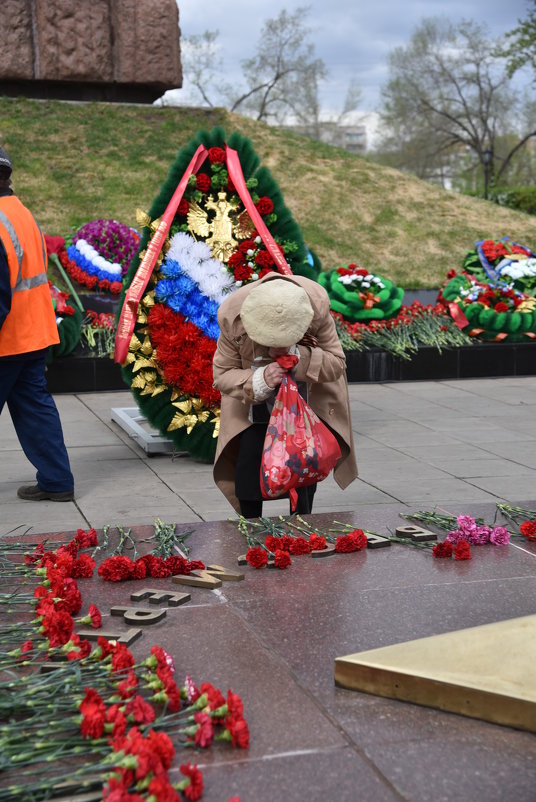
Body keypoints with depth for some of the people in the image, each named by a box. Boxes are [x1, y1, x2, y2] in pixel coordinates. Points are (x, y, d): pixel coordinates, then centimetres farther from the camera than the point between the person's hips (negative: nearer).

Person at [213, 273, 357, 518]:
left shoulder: (316, 306, -33)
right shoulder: (232, 316, -32)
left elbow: (336, 363, -22)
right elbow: (221, 375, -20)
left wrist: (298, 357, -42)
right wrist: (258, 382, -42)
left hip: (308, 394, 0)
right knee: (248, 468, -6)